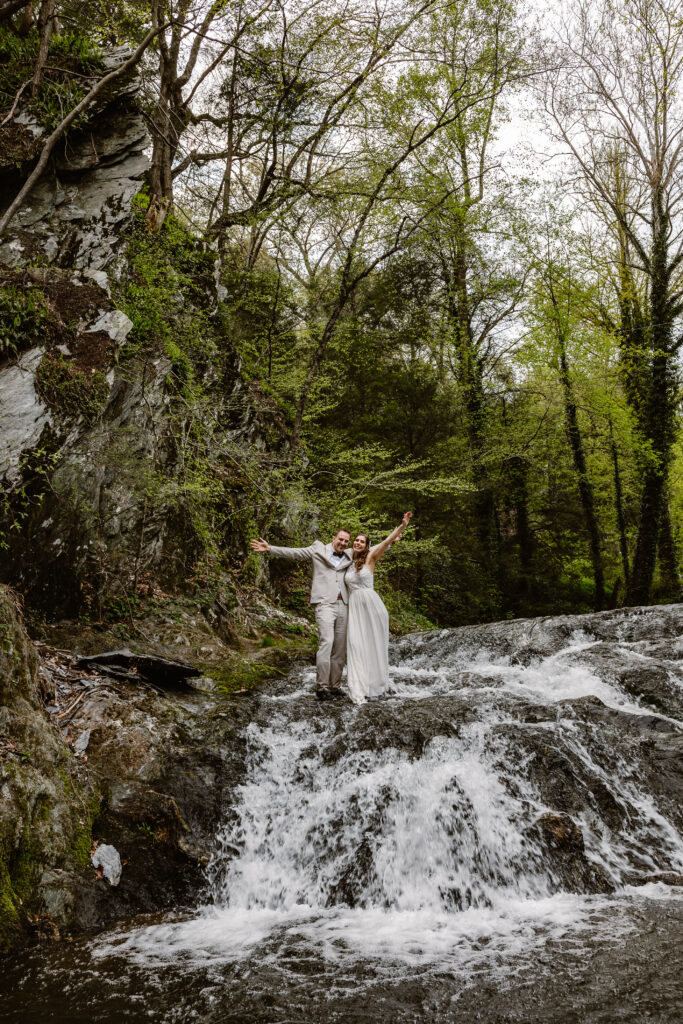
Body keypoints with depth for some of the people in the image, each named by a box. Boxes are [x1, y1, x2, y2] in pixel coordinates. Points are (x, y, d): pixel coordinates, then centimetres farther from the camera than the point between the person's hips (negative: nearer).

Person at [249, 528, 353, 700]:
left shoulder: (350, 555, 16)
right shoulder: (318, 549, 7)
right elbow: (293, 553, 2)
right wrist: (269, 549, -6)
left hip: (343, 605, 5)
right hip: (325, 604, -5)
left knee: (340, 647, 5)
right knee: (326, 642, -17)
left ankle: (335, 686, 12)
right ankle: (322, 687, -14)